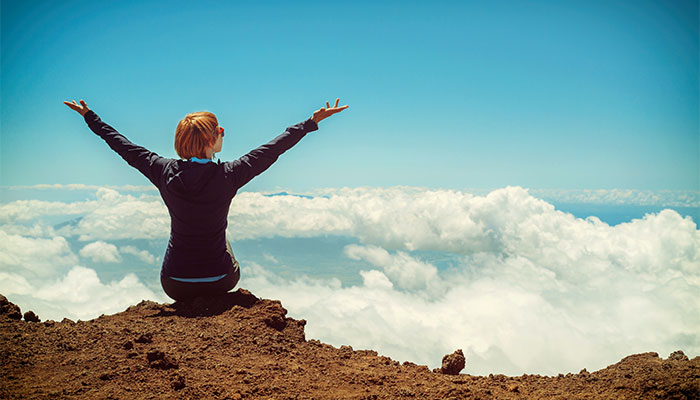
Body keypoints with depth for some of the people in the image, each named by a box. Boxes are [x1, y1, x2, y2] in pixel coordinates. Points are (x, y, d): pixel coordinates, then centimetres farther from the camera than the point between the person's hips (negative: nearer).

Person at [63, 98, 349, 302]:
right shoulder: (228, 175, -19)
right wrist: (313, 121, 0)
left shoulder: (165, 172, -12)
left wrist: (89, 116, 18)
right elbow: (274, 148, -10)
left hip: (174, 285, 2)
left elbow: (124, 146, 3)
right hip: (218, 282, -1)